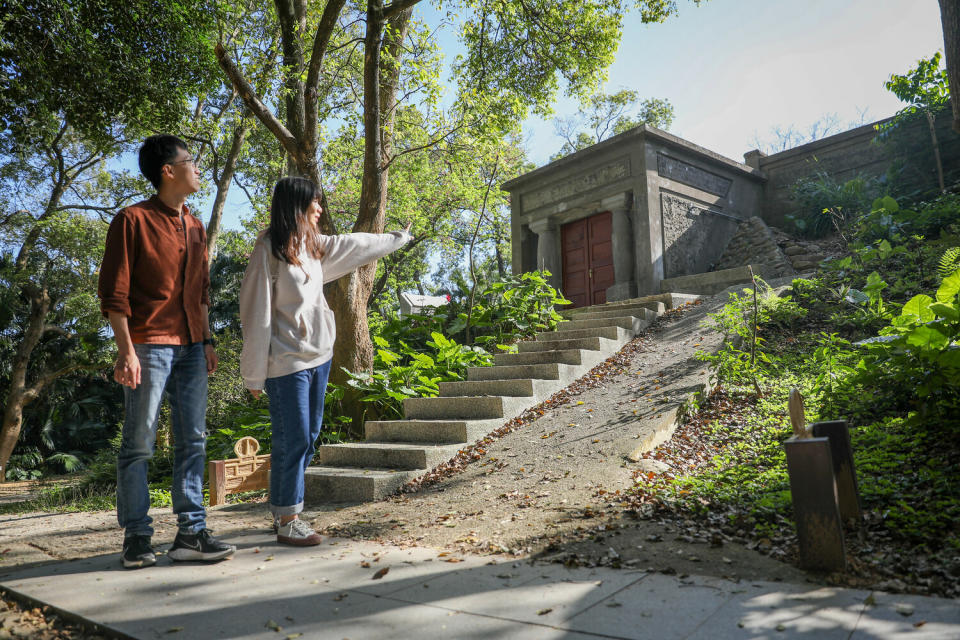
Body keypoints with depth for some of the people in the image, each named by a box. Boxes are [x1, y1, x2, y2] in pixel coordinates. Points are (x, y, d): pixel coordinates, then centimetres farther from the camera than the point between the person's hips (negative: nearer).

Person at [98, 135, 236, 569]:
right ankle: (136, 536, 12)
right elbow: (113, 292, -8)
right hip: (149, 347, -6)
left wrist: (207, 340, 15)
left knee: (193, 442, 4)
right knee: (138, 444, 1)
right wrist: (125, 349, -15)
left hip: (190, 349, 7)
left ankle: (191, 533, 10)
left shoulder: (195, 228, 17)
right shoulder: (133, 220, -4)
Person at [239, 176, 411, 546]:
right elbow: (256, 312, -12)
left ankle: (283, 508, 26)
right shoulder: (268, 249, -11)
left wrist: (397, 238, 42)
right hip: (287, 362, -8)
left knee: (308, 437, 13)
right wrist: (255, 373, -12)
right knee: (293, 440, -3)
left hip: (319, 355, 8)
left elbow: (354, 245, 29)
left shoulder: (313, 246, 12)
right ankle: (287, 521, 10)